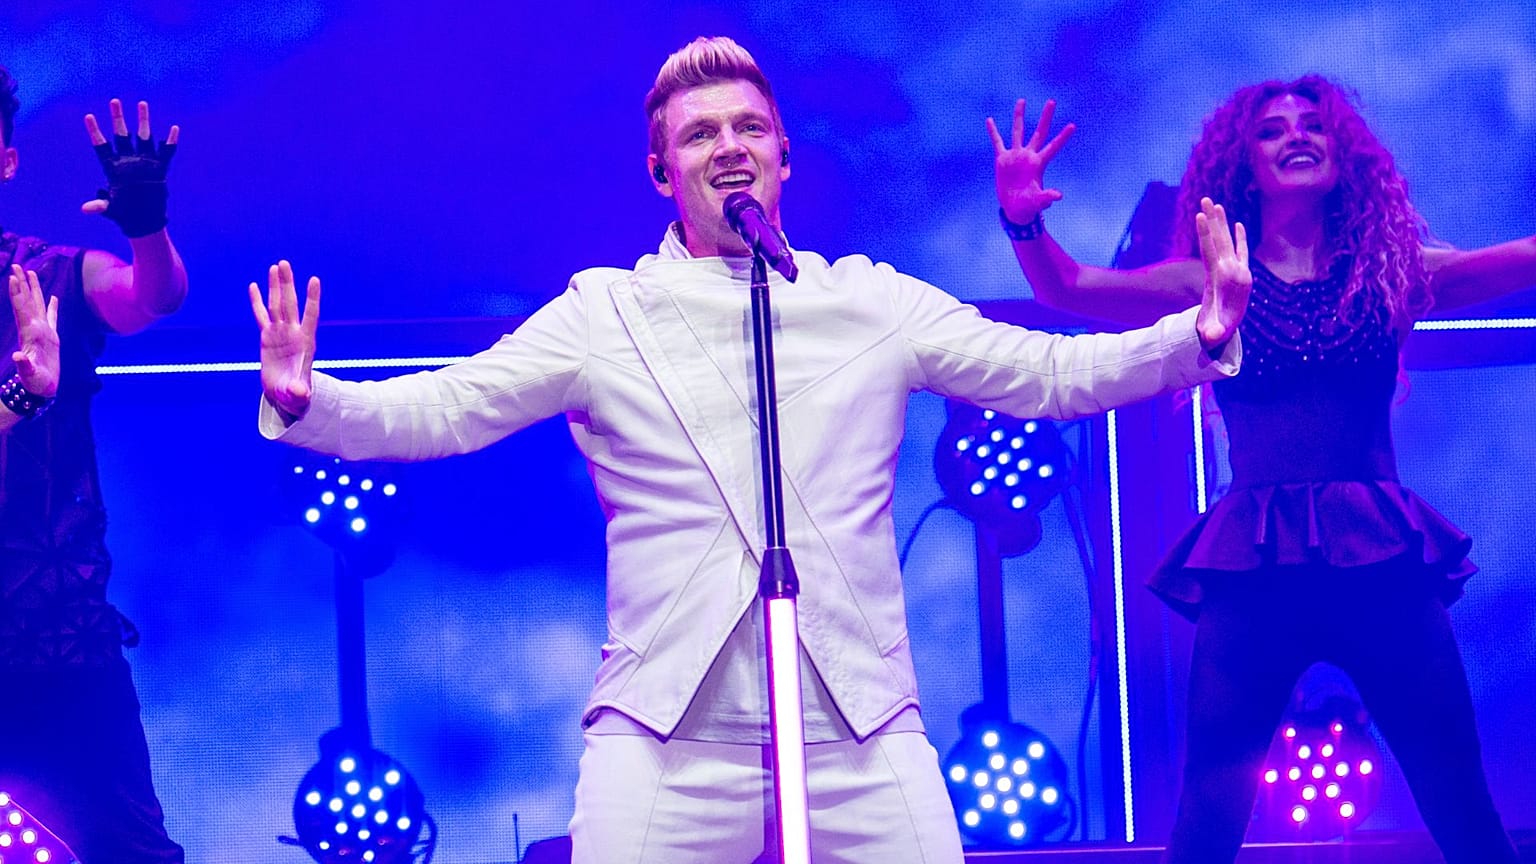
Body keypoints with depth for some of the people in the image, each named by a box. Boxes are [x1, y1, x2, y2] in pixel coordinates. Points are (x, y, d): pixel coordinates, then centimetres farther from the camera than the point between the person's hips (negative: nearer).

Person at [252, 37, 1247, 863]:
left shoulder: (875, 303, 13)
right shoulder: (604, 313, 9)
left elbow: (1051, 372, 11)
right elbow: (437, 408, 3)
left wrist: (1199, 338, -5)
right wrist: (304, 398, -15)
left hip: (864, 739, 1)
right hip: (668, 739, -1)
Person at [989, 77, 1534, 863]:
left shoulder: (1393, 269, 9)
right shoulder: (1214, 283, 8)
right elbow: (1064, 287, 2)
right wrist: (1023, 219, -17)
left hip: (1382, 557, 1)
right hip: (1256, 563, -1)